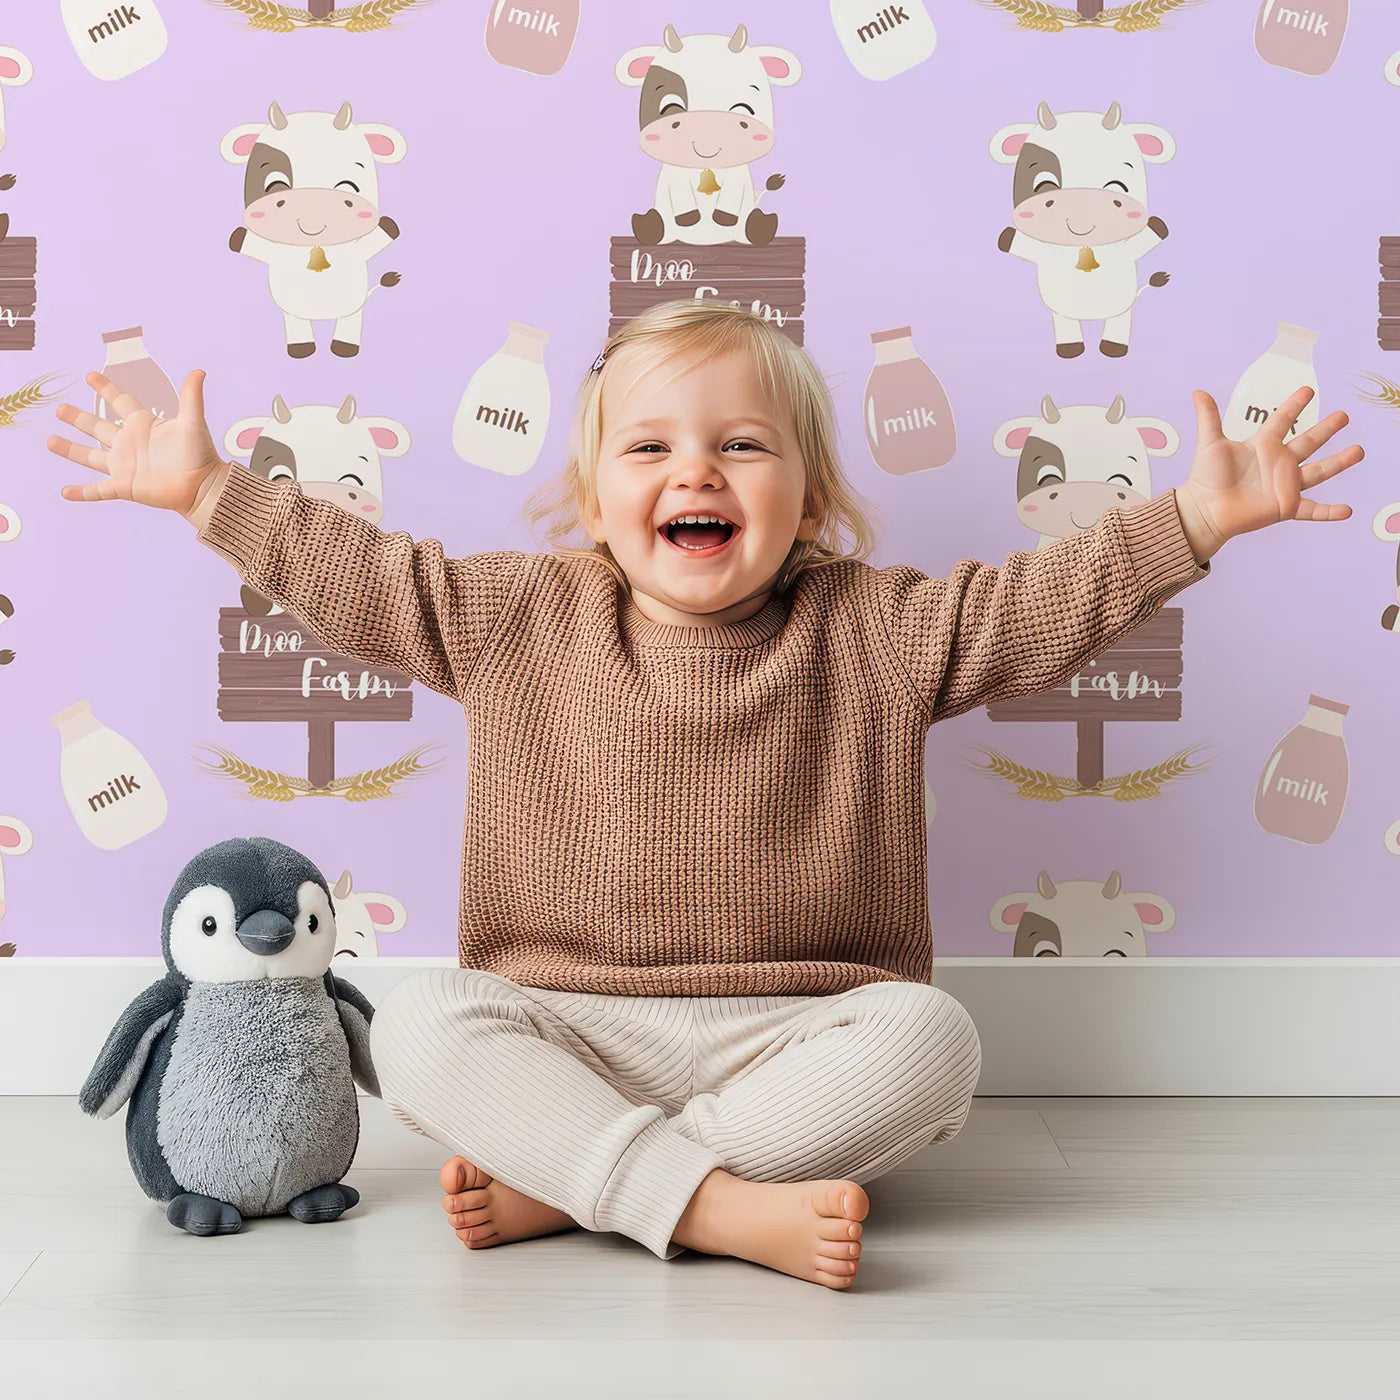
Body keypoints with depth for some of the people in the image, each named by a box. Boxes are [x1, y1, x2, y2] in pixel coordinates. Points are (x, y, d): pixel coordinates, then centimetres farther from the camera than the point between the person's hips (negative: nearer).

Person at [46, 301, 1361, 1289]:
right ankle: (724, 1208, -35)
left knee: (929, 1035, -30)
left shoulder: (872, 631, 2)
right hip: (565, 1027, 1)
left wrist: (1195, 516, -13)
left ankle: (557, 1184, -27)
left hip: (792, 1033, 0)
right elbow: (358, 577, 9)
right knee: (418, 1022, -25)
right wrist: (207, 489, 6)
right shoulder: (517, 619, 5)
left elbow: (1043, 600, -3)